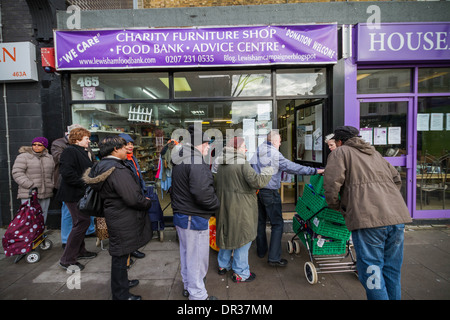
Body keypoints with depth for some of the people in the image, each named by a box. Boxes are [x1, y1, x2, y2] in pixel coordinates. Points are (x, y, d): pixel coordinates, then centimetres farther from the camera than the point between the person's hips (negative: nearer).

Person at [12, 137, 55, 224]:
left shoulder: (49, 158, 15)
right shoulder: (23, 157, -2)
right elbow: (17, 173, -9)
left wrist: (51, 186, 12)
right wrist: (31, 185, -17)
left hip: (46, 194, 5)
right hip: (29, 195, -5)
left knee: (42, 219, 10)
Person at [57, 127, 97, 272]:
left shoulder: (82, 152, 18)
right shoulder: (70, 151, -14)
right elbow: (67, 173, -26)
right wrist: (84, 184, -22)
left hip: (81, 194, 10)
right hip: (73, 195, -10)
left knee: (82, 222, 17)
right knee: (82, 222, -11)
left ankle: (79, 251, 33)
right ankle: (67, 259, 0)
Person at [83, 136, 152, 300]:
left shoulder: (102, 166, 7)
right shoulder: (118, 170, -26)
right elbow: (133, 199, -31)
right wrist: (148, 202, -9)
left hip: (115, 217, 10)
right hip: (124, 222, -10)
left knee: (120, 254, 25)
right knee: (120, 256, 5)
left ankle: (122, 282, 44)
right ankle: (121, 295, 22)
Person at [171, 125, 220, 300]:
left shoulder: (179, 161, 9)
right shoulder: (196, 162, -23)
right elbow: (202, 194, -29)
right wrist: (216, 204, -12)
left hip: (180, 215, 10)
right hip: (195, 219, -10)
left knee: (186, 253, 24)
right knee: (197, 258, 6)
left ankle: (188, 286, 43)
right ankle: (197, 295, 23)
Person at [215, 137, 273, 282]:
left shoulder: (221, 166, 8)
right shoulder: (242, 164, -18)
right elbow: (257, 182, -22)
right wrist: (268, 171, -6)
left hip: (224, 205, 8)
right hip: (241, 207, -8)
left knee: (227, 234, 21)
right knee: (243, 237, 5)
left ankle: (223, 265, 37)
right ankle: (240, 273, 17)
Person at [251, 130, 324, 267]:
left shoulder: (257, 151, 7)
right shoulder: (274, 154, -16)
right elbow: (292, 167, -19)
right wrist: (314, 171, -16)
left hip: (257, 190, 8)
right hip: (269, 192, -8)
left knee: (261, 221, 19)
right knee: (277, 224, 1)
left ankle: (261, 250, 31)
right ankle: (274, 258, 2)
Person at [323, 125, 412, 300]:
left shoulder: (340, 153, 7)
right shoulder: (374, 153, 28)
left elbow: (331, 186, -6)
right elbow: (396, 179, 28)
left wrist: (337, 206, 10)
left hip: (369, 218, -7)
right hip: (397, 215, 8)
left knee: (372, 271, 1)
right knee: (392, 270, 18)